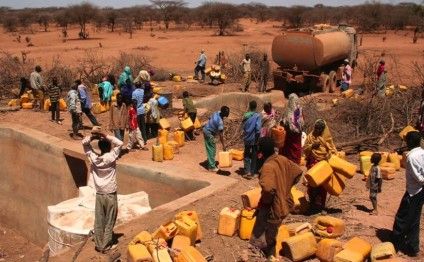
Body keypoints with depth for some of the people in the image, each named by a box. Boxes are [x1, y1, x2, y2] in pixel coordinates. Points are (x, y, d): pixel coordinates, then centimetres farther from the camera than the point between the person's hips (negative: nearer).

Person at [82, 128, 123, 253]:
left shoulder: (93, 158, -6)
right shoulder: (111, 157, -15)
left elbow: (84, 143, 5)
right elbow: (119, 143, -11)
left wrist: (92, 136, -9)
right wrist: (105, 136, -14)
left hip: (99, 194, 3)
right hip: (110, 194, -3)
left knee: (99, 221, 11)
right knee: (109, 221, 8)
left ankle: (99, 245, 19)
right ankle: (106, 246, 14)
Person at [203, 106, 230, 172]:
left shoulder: (217, 113, -6)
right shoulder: (220, 122, -29)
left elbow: (210, 119, 12)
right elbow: (221, 135, -24)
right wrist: (223, 145, -17)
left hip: (206, 130, 9)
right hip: (209, 133, -9)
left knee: (210, 149, 17)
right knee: (212, 150, 1)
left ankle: (211, 164, 27)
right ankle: (212, 167, 9)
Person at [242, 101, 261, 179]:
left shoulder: (245, 115, 0)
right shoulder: (257, 116, -12)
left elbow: (243, 127, 5)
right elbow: (258, 128, -18)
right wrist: (257, 138, -8)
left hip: (246, 139, 3)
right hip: (254, 139, -3)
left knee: (247, 156, 11)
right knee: (254, 156, 9)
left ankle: (247, 172, 2)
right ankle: (252, 172, 13)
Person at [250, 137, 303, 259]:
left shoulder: (268, 166, -28)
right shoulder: (283, 159, -2)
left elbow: (268, 188, -44)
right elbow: (298, 171, 12)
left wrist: (265, 199, -23)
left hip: (271, 208, -9)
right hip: (283, 204, 9)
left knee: (258, 241, 2)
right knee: (271, 237, 26)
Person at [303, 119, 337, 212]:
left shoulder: (327, 138, 6)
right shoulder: (310, 137, 7)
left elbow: (332, 150, 7)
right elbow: (304, 149, 4)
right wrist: (312, 146, -13)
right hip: (313, 163, 0)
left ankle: (321, 204, 13)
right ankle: (313, 204, 6)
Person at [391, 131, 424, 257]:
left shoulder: (411, 156, -20)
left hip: (414, 191, -8)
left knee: (402, 218, 5)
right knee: (413, 220, 16)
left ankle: (395, 244, 16)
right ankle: (412, 247, 23)